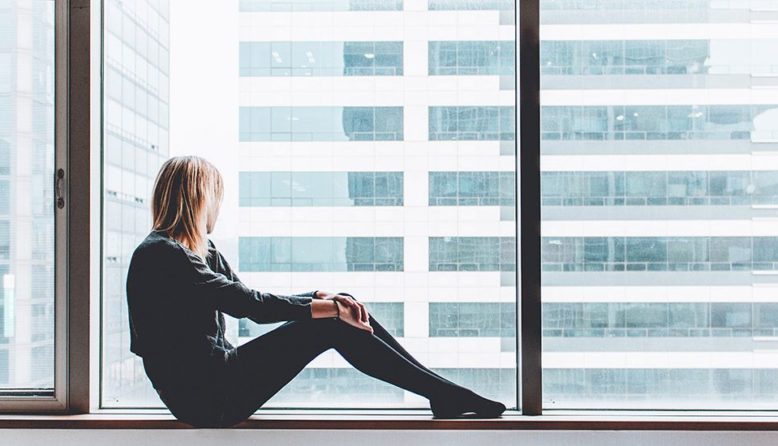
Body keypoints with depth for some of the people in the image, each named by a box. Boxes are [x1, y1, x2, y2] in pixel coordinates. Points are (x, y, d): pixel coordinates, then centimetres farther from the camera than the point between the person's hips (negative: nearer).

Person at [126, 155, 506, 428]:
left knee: (344, 314, -2)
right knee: (331, 326, -16)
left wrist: (324, 298, -3)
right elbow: (248, 303, -20)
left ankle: (444, 393, 1)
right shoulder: (158, 254, -15)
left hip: (219, 378, 9)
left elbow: (254, 302, 12)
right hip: (207, 397, -9)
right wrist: (325, 307, -15)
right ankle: (448, 396, -9)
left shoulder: (202, 251, 16)